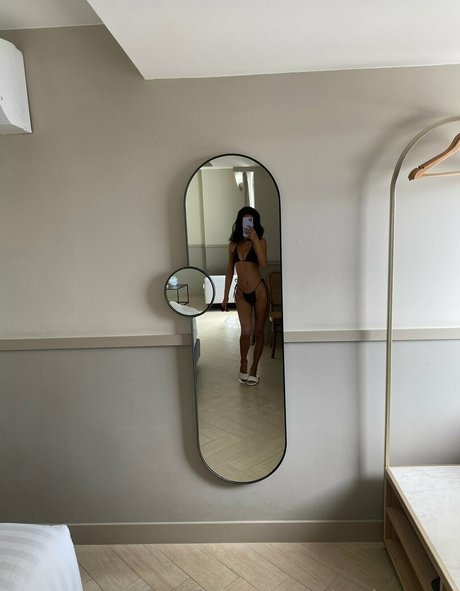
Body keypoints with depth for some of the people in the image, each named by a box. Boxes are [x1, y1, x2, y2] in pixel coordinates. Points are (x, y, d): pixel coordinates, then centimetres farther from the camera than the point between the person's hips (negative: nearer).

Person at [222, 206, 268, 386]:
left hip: (259, 291, -2)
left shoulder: (260, 241, -3)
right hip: (241, 293, 2)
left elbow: (263, 264, -21)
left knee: (258, 331, 5)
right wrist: (225, 296, 9)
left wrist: (255, 240, -23)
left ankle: (254, 368, 20)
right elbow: (229, 271, 10)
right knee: (246, 330, -4)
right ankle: (243, 364, 20)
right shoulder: (233, 244, 6)